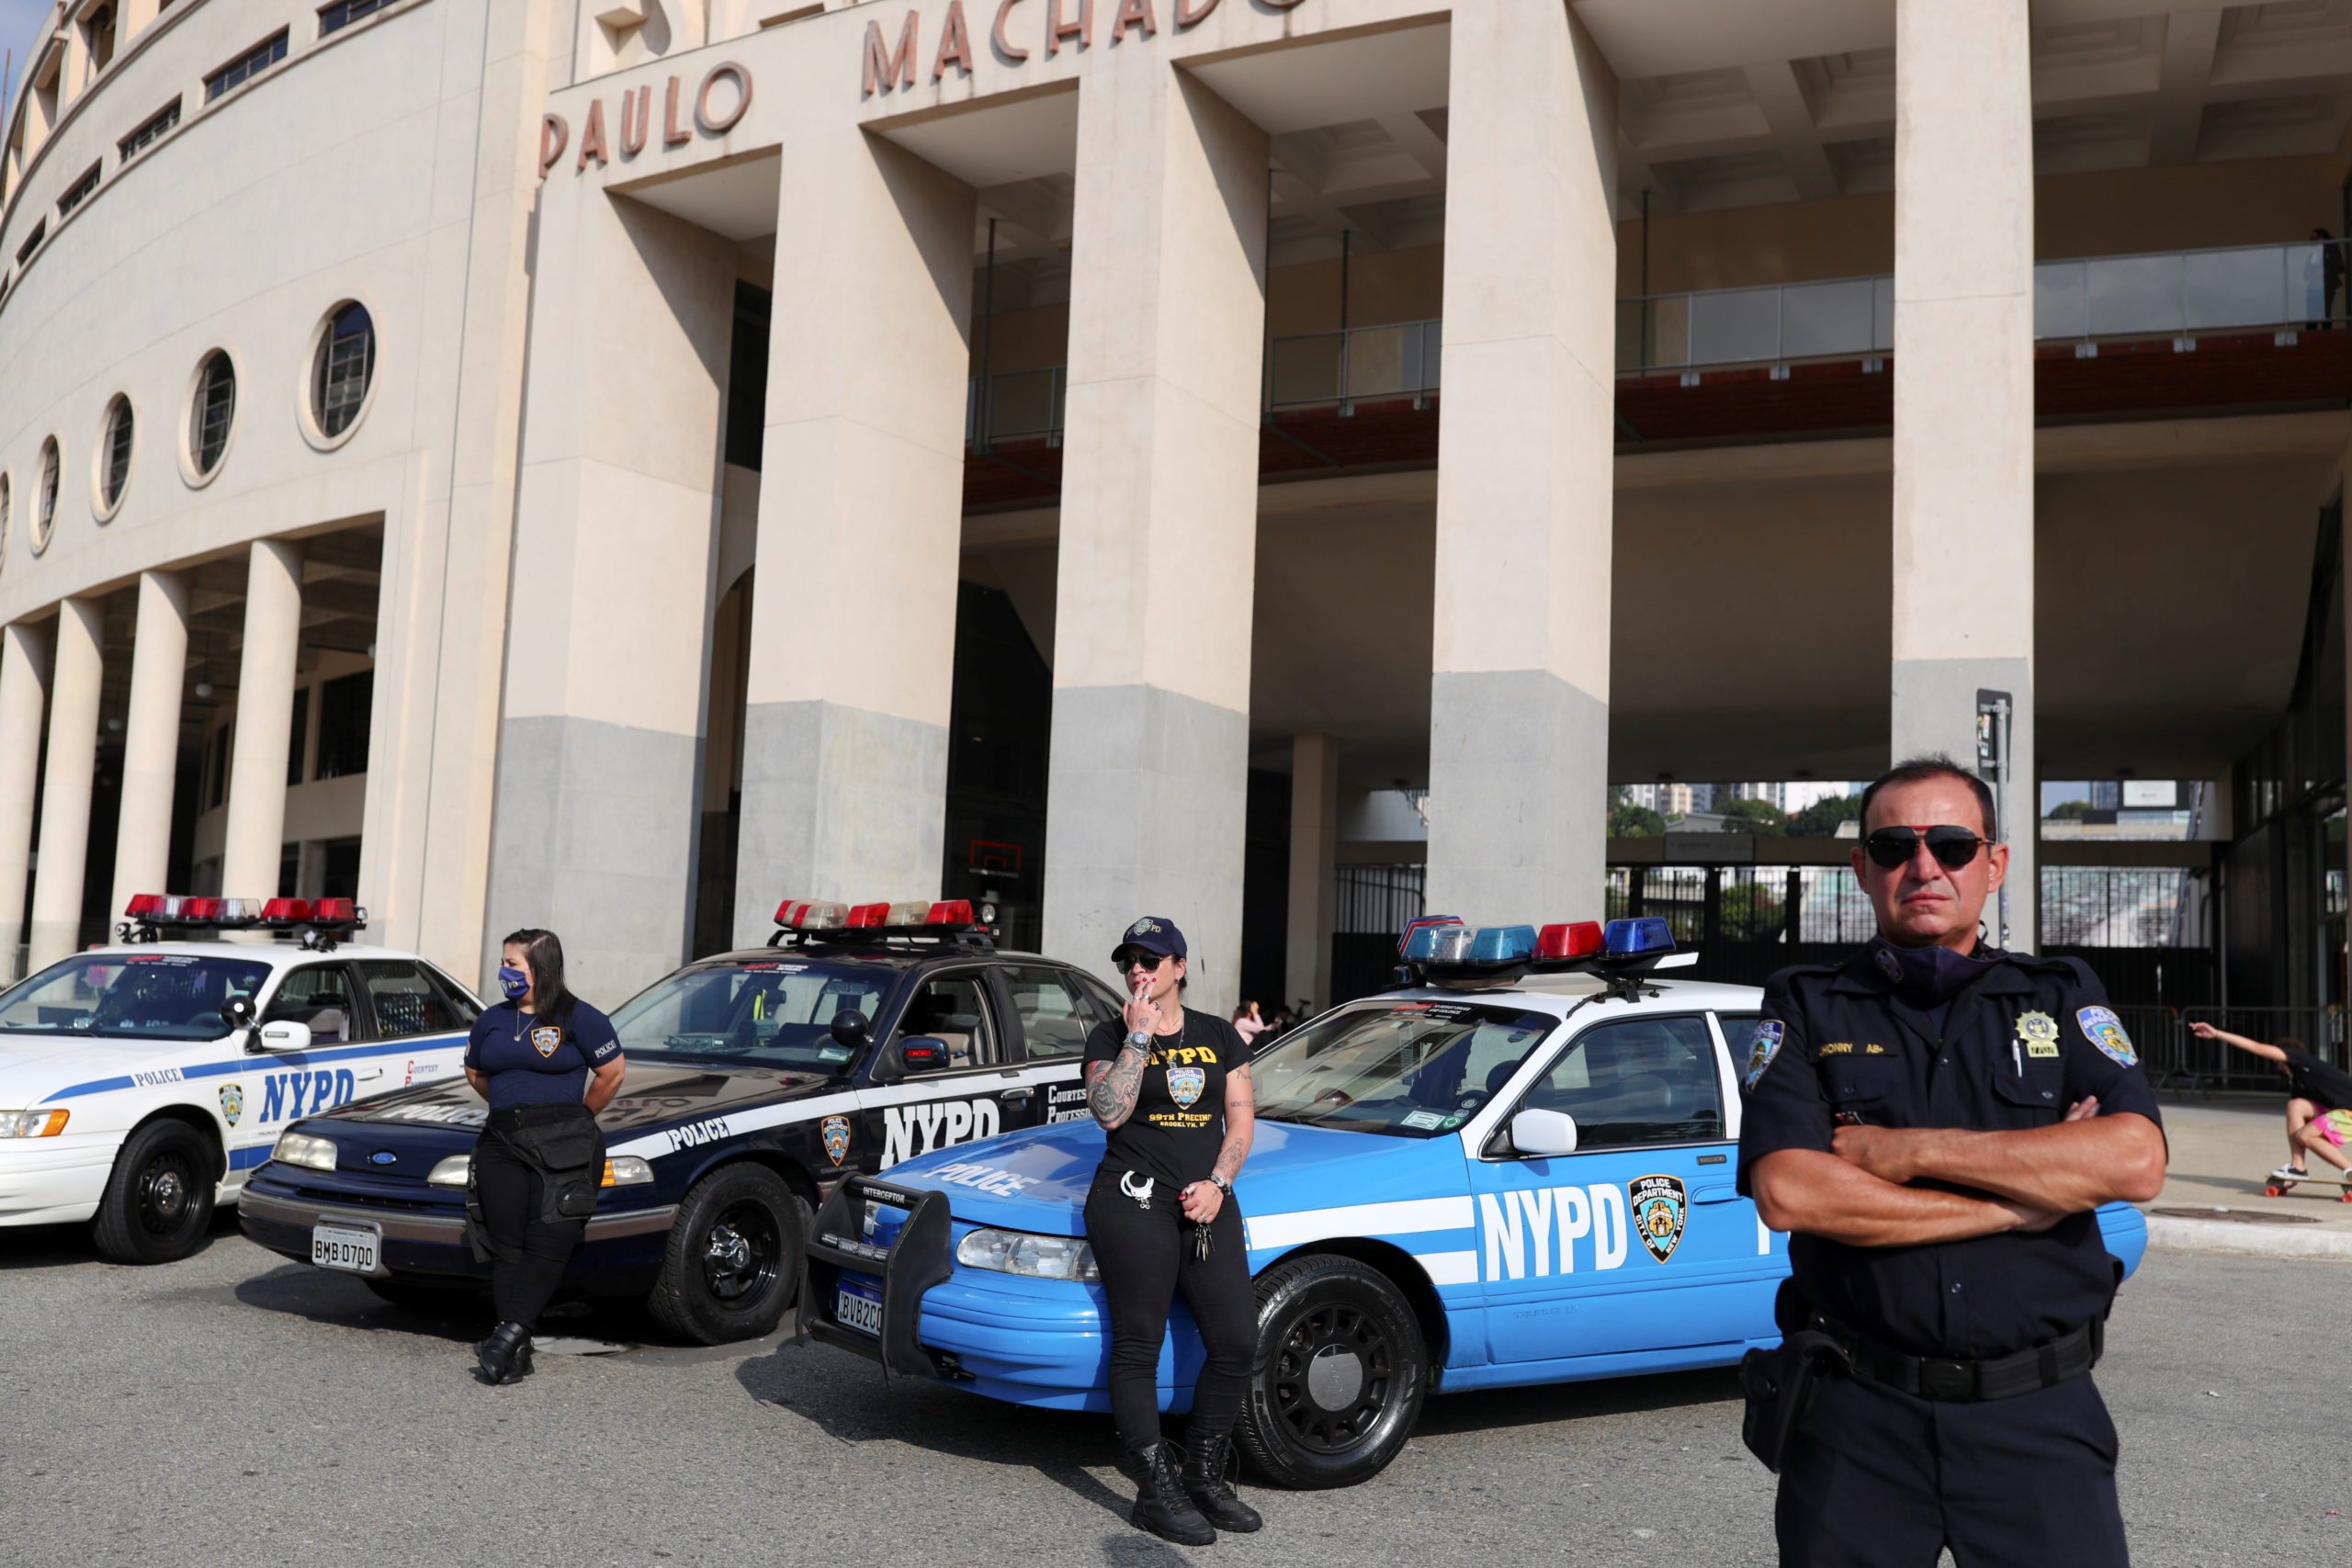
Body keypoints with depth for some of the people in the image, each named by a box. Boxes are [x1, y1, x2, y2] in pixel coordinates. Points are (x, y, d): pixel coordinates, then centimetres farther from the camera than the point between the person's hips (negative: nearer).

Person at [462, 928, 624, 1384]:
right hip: (501, 1144, 5)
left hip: (563, 1148, -5)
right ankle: (516, 1354, 0)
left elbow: (613, 1072, -2)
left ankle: (511, 1332, -14)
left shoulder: (579, 1018, -3)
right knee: (506, 1247, -1)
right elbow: (475, 1073, 28)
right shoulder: (492, 1020, 15)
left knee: (547, 1242, -14)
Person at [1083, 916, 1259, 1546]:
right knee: (1139, 1346, -4)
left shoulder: (1219, 1036, 15)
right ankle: (1157, 1492, 2)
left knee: (1236, 1341, -3)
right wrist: (1139, 1035, -12)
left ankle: (1204, 1477, 11)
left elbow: (1241, 1116, 10)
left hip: (1207, 1204, 4)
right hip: (1135, 1202, -3)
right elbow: (1110, 1112, -11)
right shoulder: (1110, 1036, 5)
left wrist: (1216, 1183, -4)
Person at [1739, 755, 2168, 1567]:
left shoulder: (2061, 999, 7)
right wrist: (2015, 1204, -11)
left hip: (2040, 1414, 1)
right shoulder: (1807, 1008, 2)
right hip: (1860, 1413, -1)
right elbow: (1786, 1192, -14)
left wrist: (1909, 1150, -14)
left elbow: (2135, 1162, -11)